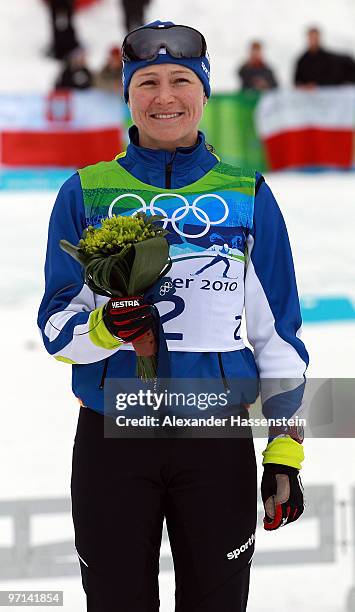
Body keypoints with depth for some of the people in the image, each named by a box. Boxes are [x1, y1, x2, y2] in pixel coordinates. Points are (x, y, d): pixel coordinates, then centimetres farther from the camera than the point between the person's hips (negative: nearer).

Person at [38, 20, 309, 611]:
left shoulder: (248, 195, 6)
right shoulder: (87, 192, 4)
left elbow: (277, 330, 9)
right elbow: (56, 324, 3)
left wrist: (284, 453, 3)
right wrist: (104, 328, -19)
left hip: (217, 439, 0)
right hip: (111, 436, 0)